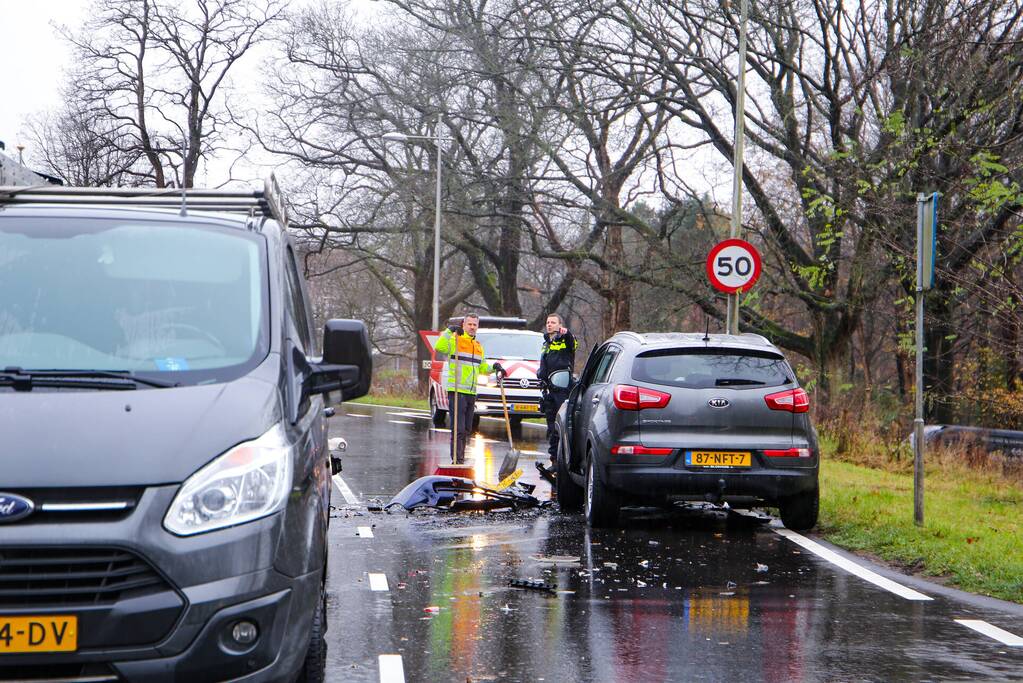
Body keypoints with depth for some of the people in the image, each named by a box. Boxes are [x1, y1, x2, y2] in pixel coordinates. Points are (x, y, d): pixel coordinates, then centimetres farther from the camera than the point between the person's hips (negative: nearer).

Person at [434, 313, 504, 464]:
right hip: (457, 391, -7)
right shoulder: (455, 340, -3)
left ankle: (461, 459, 18)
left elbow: (482, 368, 27)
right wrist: (450, 330, -30)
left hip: (471, 392, 7)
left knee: (466, 429, 12)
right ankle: (457, 460, -14)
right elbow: (440, 347, -23)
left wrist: (494, 368, 9)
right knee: (458, 429, -12)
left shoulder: (478, 345, 20)